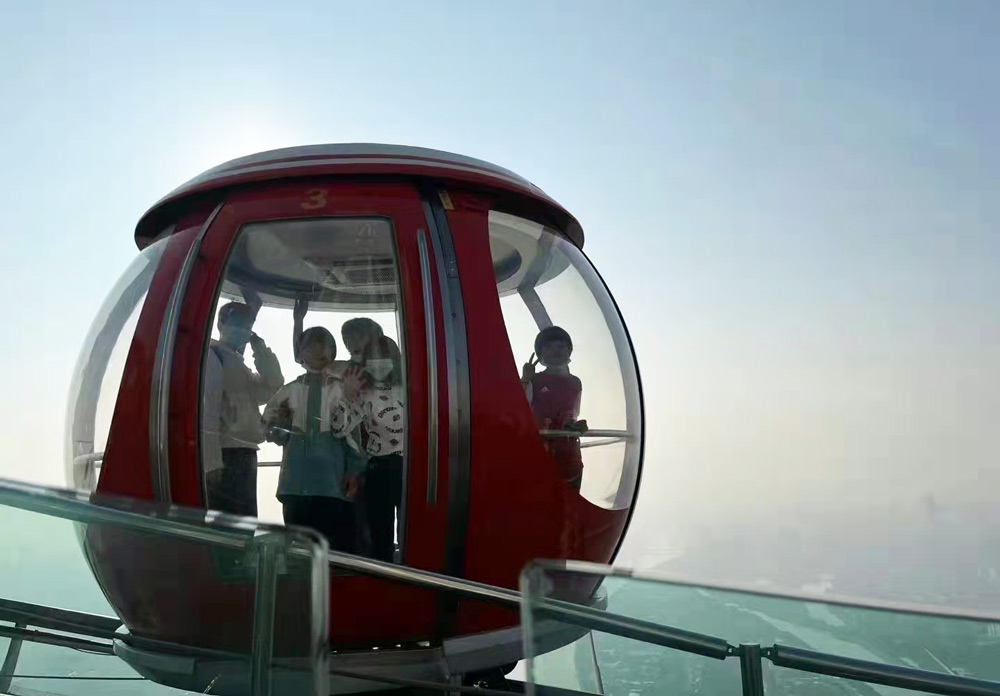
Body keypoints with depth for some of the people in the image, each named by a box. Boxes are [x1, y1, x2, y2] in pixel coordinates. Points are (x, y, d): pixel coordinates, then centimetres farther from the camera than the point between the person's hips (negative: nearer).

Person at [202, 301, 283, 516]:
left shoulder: (239, 364, 25)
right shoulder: (212, 356, -4)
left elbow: (273, 385, 17)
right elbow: (206, 409, -15)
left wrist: (259, 347, 10)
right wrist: (212, 461, -24)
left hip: (242, 456, 9)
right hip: (225, 456, -9)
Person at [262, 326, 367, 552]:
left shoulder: (343, 389, 7)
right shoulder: (289, 391, 13)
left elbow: (353, 432, 2)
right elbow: (271, 432, 13)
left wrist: (354, 472, -6)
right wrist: (280, 422, -8)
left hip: (333, 483, -2)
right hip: (296, 483, 2)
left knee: (340, 549, -6)